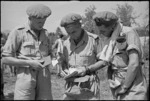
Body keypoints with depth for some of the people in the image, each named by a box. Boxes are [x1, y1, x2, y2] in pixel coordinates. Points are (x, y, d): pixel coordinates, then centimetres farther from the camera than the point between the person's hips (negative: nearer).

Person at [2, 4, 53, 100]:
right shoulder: (18, 32, -5)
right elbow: (6, 59, -7)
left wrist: (50, 60, 0)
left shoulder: (45, 33, 11)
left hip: (44, 77, 4)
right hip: (26, 77, -4)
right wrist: (29, 63, -15)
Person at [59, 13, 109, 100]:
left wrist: (86, 70, -14)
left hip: (88, 88, -4)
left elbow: (104, 61, -3)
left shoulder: (93, 40, -9)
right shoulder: (66, 43, 5)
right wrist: (66, 70, -4)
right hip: (70, 87, 4)